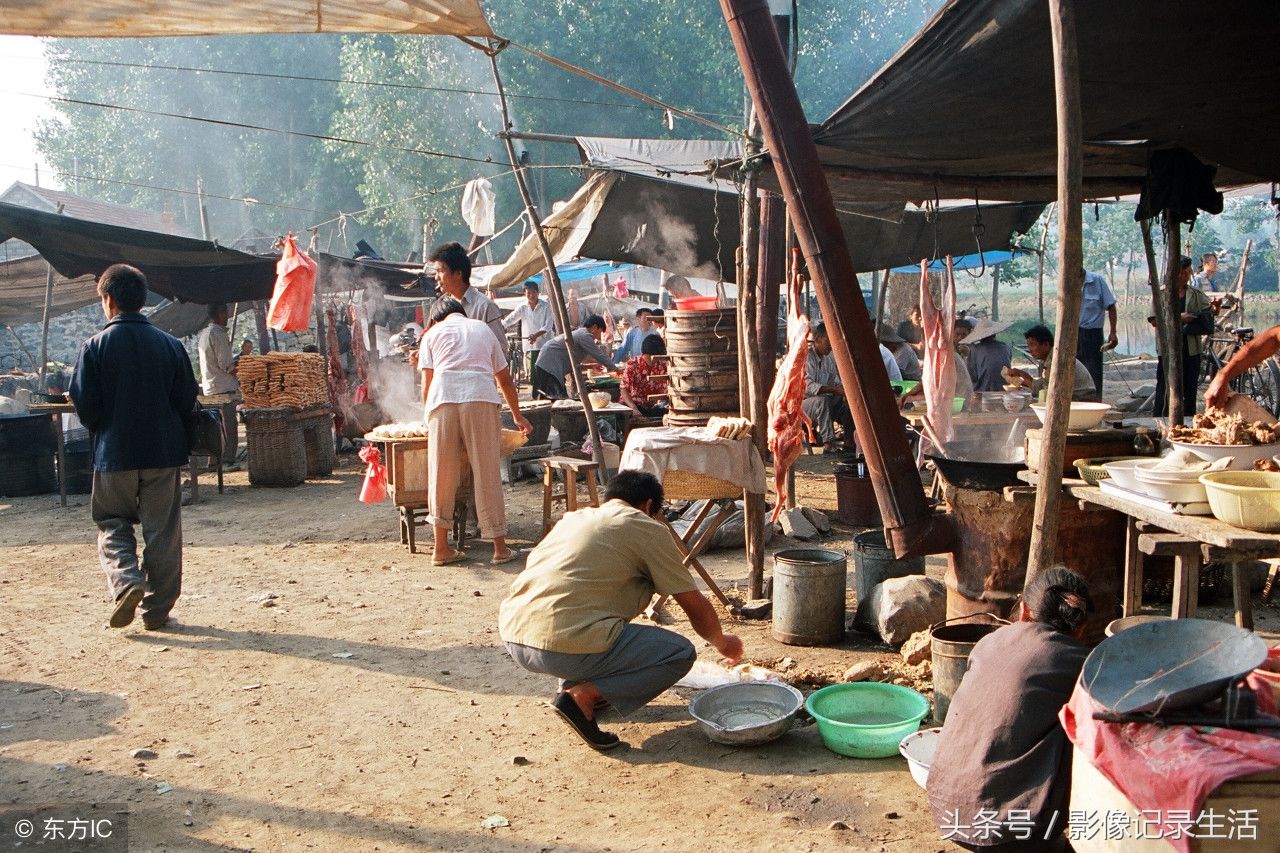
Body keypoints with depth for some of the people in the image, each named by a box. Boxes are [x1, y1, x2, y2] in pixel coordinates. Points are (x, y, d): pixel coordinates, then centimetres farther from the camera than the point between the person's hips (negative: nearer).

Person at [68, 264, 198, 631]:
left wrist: (103, 431, 14)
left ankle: (126, 580, -8)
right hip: (164, 452, 2)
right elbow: (187, 400, 3)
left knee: (111, 522, 16)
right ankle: (157, 609, 12)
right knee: (162, 531, 8)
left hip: (114, 454, -1)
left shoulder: (95, 346, -7)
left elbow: (85, 405, -6)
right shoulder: (170, 345, -1)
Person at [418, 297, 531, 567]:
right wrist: (517, 416, 37)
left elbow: (426, 384, 12)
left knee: (442, 476, 8)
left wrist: (428, 417, 26)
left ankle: (441, 548, 13)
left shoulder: (433, 333, 22)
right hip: (481, 397, 1)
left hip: (443, 397, 0)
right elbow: (505, 379, 28)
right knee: (487, 474, 5)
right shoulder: (482, 328, 28)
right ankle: (500, 548, 7)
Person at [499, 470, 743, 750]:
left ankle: (574, 682, 19)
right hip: (566, 647, -8)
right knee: (681, 653, 7)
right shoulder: (648, 528, 6)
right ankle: (584, 695, -5)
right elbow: (695, 605, 10)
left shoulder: (574, 517, 24)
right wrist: (722, 643, 31)